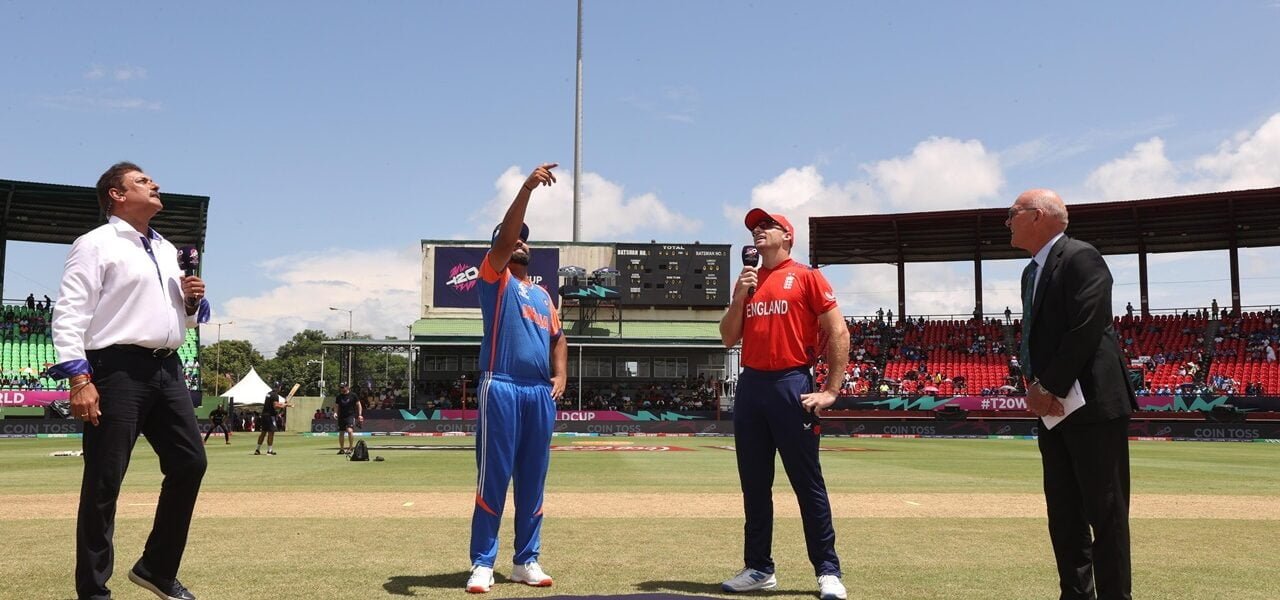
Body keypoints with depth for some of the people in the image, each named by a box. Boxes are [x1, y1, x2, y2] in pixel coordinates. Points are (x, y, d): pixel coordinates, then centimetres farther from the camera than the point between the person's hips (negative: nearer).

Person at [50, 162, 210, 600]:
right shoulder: (97, 244, -2)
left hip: (167, 367, 7)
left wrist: (191, 302, 5)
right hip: (118, 369, -7)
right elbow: (70, 314, -11)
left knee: (190, 463, 6)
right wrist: (79, 378, -21)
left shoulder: (168, 251, 21)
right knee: (104, 481, -2)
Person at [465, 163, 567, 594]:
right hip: (501, 389, -6)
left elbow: (557, 337, 26)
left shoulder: (543, 294, 23)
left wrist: (560, 374, 8)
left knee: (533, 480, 8)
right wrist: (527, 188, -20)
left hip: (541, 394, 6)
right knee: (493, 478, -5)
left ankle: (526, 561, 16)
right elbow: (504, 237, -12)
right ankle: (482, 564, 1)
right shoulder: (495, 277, 6)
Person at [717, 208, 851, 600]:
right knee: (754, 484, 9)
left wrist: (831, 391, -10)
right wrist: (739, 297, -1)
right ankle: (758, 568, 19)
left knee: (808, 483, -3)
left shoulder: (806, 277, 1)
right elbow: (728, 339, 14)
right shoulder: (747, 283, 18)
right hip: (750, 387, 6)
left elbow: (838, 332, -5)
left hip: (792, 386, -6)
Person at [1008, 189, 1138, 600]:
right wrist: (1034, 385, 0)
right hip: (1053, 408, 9)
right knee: (1064, 515, 12)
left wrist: (1049, 387, -15)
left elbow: (1086, 330, -18)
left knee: (1105, 510, -2)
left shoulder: (1081, 258, -10)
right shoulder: (1032, 272, 18)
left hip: (1092, 404, -9)